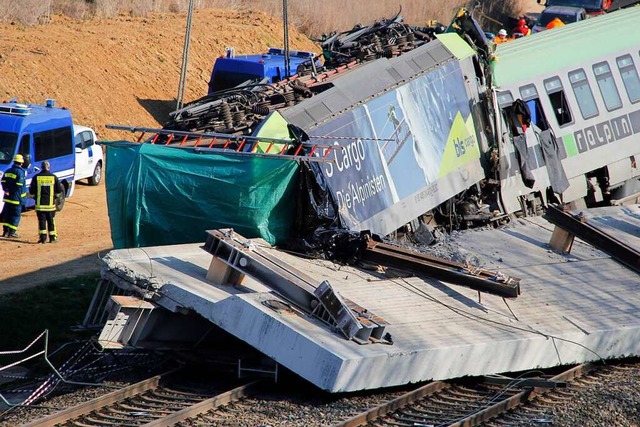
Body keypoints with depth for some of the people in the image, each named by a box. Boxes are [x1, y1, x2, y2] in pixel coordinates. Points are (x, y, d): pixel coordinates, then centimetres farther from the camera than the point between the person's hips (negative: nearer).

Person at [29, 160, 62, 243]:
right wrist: (55, 196, 22)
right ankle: (52, 237, 11)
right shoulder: (54, 177, -1)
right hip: (50, 203, 1)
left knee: (41, 220, 3)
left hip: (40, 203, -1)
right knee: (51, 221, 8)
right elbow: (59, 190, 3)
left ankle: (43, 236, -4)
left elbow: (32, 191, -1)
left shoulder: (36, 177, -3)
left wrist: (35, 197, 17)